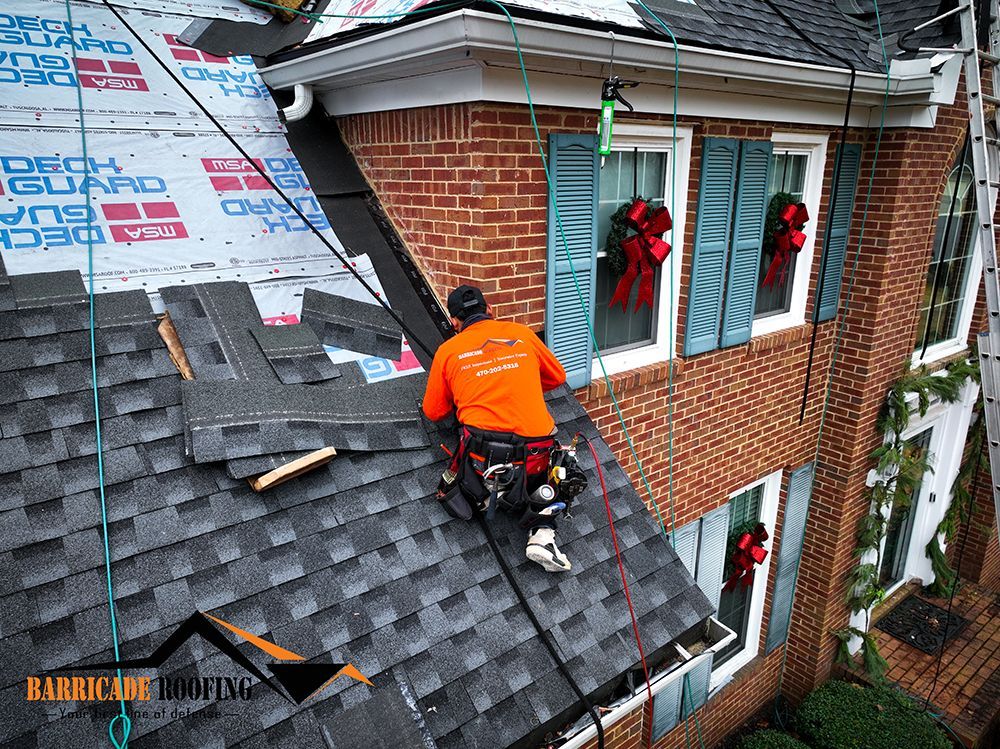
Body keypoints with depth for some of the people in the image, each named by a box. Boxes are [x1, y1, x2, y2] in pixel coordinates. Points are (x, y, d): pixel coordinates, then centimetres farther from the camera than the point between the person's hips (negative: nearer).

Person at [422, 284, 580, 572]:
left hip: (482, 455, 1)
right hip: (534, 455, 0)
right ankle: (542, 534, 7)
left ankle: (488, 494, 2)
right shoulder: (522, 333, 11)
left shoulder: (448, 350, 9)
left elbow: (433, 412, 17)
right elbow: (557, 377, 26)